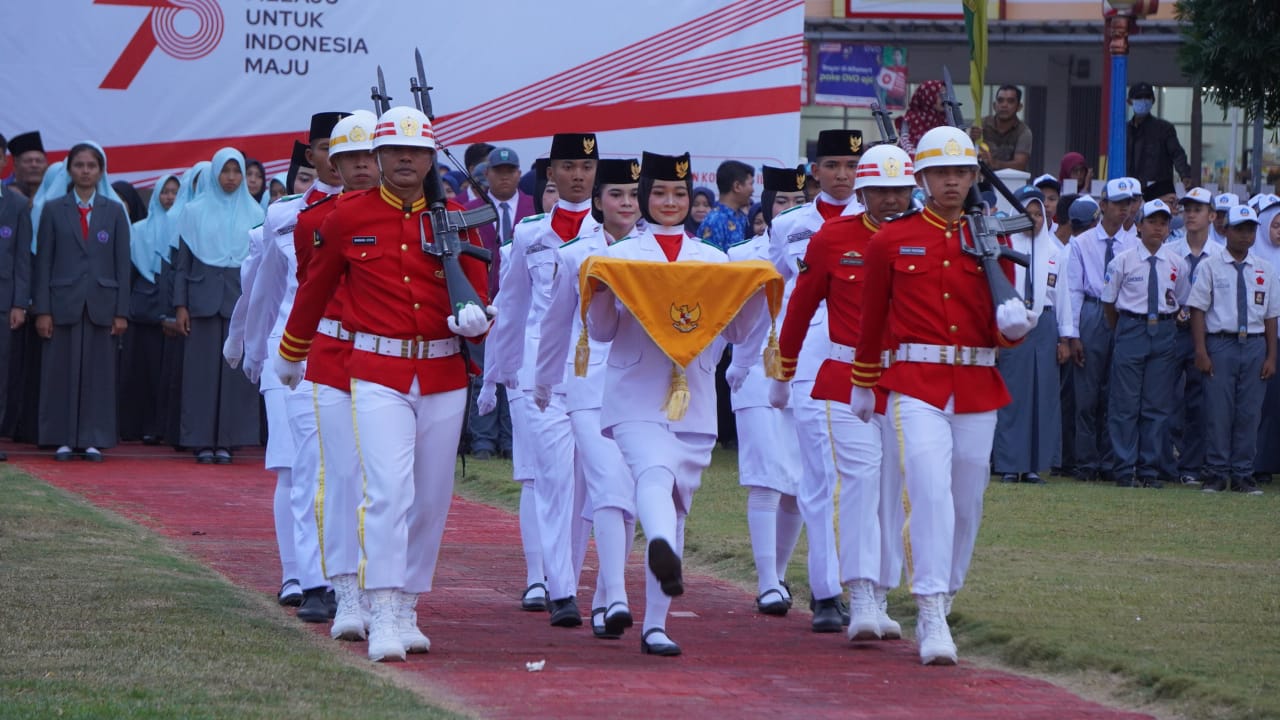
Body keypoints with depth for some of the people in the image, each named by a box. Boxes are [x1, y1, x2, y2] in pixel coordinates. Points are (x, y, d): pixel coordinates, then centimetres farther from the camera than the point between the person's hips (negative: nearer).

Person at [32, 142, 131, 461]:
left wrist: (122, 312, -1)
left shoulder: (114, 211, 8)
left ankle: (93, 440, 5)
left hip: (101, 304, 1)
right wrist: (41, 310, -4)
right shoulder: (53, 210, 6)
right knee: (62, 372, -1)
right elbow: (43, 263, 4)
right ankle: (63, 439, 4)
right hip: (63, 303, -1)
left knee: (98, 372, 1)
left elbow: (122, 264, 6)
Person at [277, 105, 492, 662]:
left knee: (431, 499, 9)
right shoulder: (348, 219, 1)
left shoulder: (454, 219, 5)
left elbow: (476, 295, 10)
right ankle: (384, 620, -19)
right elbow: (314, 290, 15)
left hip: (443, 375, 3)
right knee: (389, 491, -17)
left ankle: (407, 610, 23)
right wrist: (290, 356, 28)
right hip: (378, 373, -3)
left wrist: (473, 318, -15)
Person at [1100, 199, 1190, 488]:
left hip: (1164, 333, 3)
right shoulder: (1123, 261, -1)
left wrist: (1167, 328, 10)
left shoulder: (1177, 264, 6)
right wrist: (1121, 331, 9)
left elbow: (1182, 303, 15)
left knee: (1157, 404, 3)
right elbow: (1108, 301, 6)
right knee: (1126, 403, -3)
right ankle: (1125, 469, 2)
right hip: (1131, 330, -3)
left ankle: (1150, 469, 8)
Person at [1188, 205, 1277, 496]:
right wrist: (1201, 351, -9)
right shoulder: (1211, 266, 1)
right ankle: (1216, 474, 2)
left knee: (1249, 413, 2)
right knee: (1218, 411, -4)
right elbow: (1198, 309, -1)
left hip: (1255, 344, 3)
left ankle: (1243, 475, 8)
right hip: (1220, 343, -3)